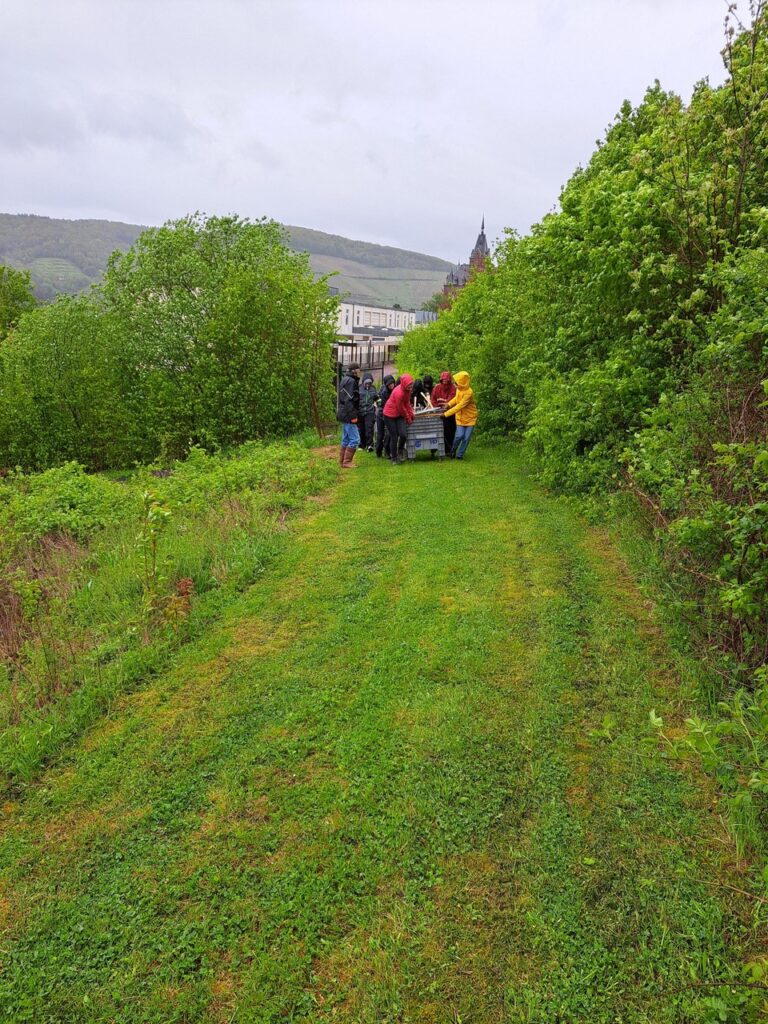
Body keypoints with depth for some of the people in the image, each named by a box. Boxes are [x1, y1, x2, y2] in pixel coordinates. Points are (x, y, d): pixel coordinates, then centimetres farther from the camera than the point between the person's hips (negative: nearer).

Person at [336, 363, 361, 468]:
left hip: (344, 415, 11)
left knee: (346, 439, 14)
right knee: (355, 439, -8)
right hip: (348, 415, -11)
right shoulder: (350, 381, -15)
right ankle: (347, 462, -6)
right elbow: (349, 400, -21)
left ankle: (343, 462, 18)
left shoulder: (345, 380, 16)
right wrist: (353, 416, -22)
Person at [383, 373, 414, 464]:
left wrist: (411, 415, -1)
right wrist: (408, 419, -5)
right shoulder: (399, 392, -29)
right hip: (390, 415, -6)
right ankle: (393, 458, 13)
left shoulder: (408, 390, -7)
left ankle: (400, 451, 16)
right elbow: (401, 408, -18)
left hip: (400, 415, 6)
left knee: (403, 434, -11)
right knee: (394, 437, -2)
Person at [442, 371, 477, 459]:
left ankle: (460, 455, 13)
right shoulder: (459, 389, -7)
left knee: (466, 437, -2)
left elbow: (459, 406, -30)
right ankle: (453, 450, 14)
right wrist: (449, 404, -2)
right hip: (460, 417, 4)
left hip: (470, 417, -4)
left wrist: (446, 414, -30)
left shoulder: (469, 393, -27)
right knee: (459, 435, -10)